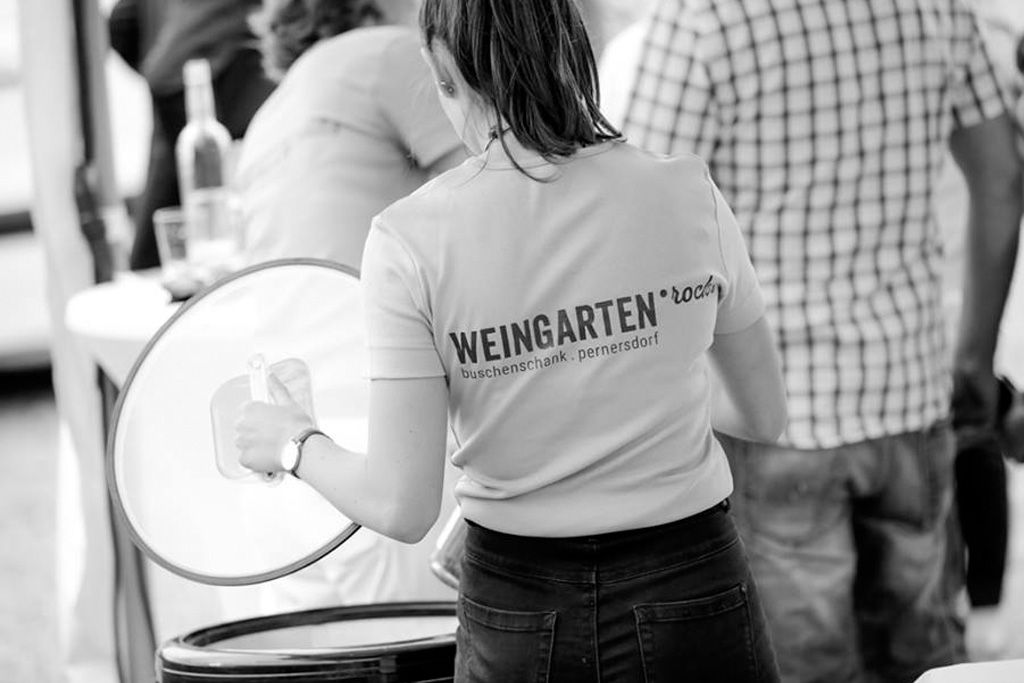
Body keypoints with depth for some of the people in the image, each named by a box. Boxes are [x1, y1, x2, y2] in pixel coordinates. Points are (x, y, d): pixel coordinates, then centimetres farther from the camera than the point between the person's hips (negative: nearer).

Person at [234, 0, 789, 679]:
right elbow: (765, 415, 6)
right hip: (690, 600, 0)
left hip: (518, 616, 0)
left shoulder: (410, 240, -12)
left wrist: (296, 445, 7)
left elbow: (401, 507, -12)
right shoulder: (687, 196, -7)